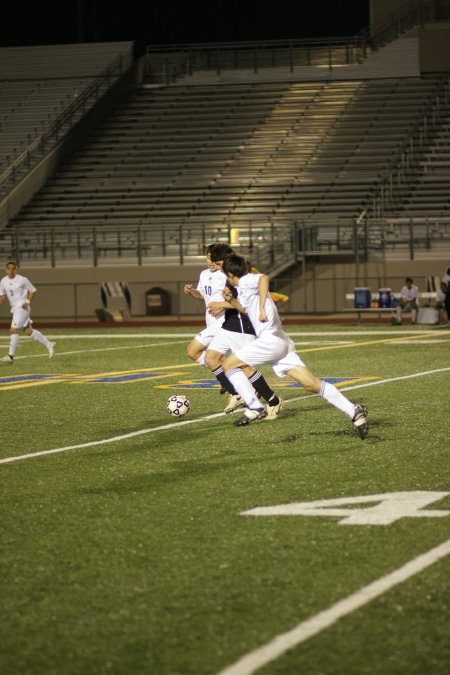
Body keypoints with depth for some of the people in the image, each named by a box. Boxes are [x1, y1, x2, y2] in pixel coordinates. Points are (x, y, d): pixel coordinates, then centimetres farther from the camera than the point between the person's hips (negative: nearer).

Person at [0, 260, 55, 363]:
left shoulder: (22, 280, -9)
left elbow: (33, 291, 0)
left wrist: (27, 302, -12)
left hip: (22, 308, -7)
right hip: (15, 308, 7)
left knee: (13, 330, -14)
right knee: (28, 331, 10)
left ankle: (10, 356, -11)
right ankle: (49, 345, 22)